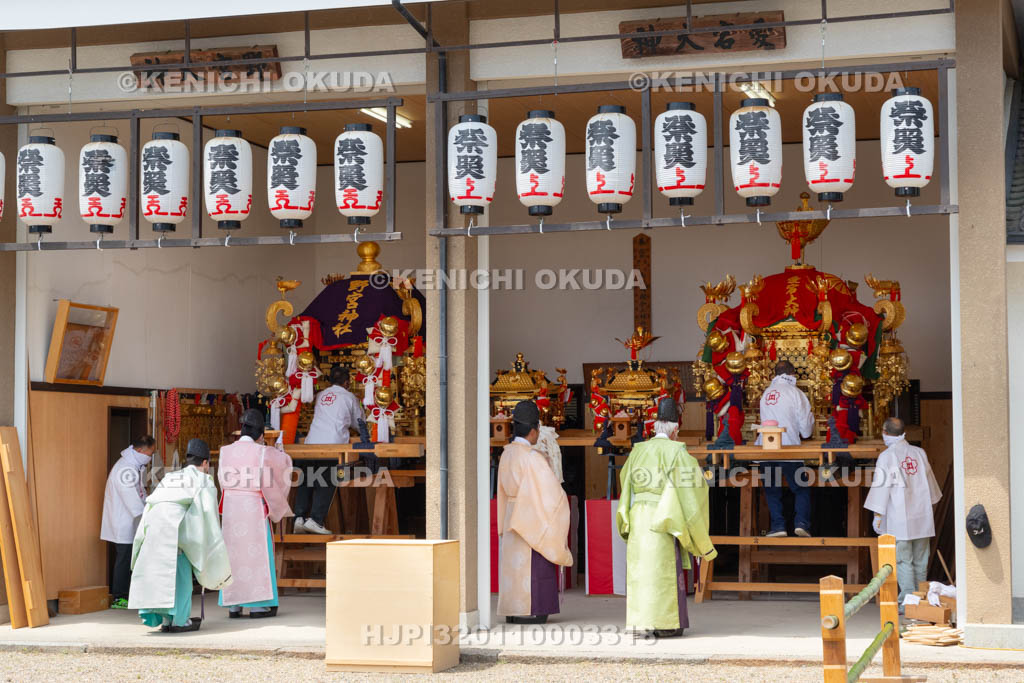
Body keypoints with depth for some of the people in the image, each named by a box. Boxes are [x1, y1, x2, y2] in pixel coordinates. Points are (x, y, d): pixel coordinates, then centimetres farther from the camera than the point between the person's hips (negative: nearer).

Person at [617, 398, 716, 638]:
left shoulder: (638, 451, 10)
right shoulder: (675, 452, -6)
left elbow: (625, 478, 24)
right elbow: (695, 483, -7)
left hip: (637, 515, 5)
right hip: (662, 517, -5)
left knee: (640, 568, 8)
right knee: (664, 569, 1)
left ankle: (639, 622, 8)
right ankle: (663, 623, 2)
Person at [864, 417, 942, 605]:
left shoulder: (887, 456, -11)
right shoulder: (920, 453, 5)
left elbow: (881, 487, -11)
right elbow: (930, 482, 15)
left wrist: (877, 516, -5)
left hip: (899, 519, -5)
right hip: (922, 517, 5)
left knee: (903, 561, -2)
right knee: (920, 562, 13)